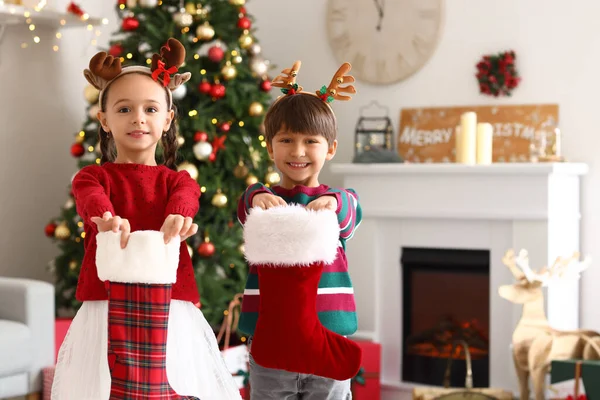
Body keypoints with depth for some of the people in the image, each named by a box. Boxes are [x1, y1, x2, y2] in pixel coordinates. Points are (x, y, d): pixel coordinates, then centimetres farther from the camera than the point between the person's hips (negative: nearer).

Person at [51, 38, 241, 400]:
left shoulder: (176, 179, 13)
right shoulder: (94, 176, 10)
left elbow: (186, 196, -10)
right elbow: (90, 197, -13)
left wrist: (179, 217, -35)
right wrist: (106, 217, -38)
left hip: (168, 309, 1)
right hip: (107, 307, -1)